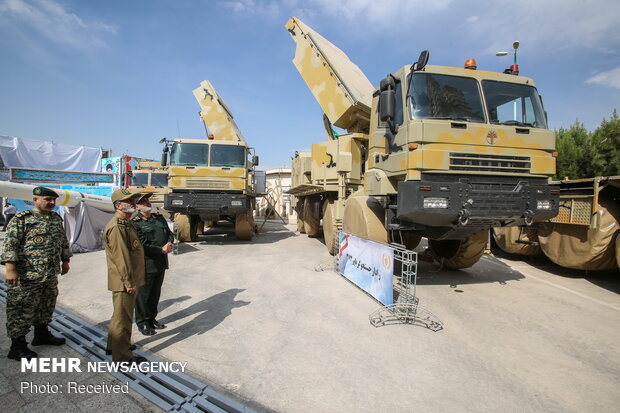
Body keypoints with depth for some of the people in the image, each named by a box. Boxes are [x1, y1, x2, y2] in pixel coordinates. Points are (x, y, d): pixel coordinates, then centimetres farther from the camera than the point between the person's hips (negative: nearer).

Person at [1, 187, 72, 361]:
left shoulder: (57, 219, 11)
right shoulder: (21, 220, -10)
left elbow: (63, 242, 20)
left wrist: (65, 261, 20)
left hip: (51, 275, 7)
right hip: (27, 276, -7)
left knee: (46, 306, 19)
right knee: (22, 310, 2)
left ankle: (42, 334, 36)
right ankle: (17, 346, 14)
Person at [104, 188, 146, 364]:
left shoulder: (126, 223, 13)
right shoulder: (116, 227, -21)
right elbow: (121, 258, -24)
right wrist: (129, 283, -22)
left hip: (129, 280, 10)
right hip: (124, 282, -10)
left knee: (123, 314, 23)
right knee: (123, 316, 2)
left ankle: (115, 345, 40)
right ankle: (122, 355, 15)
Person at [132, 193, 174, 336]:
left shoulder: (159, 218, 11)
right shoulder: (135, 223, -12)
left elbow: (169, 233, 14)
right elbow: (142, 245, -18)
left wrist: (169, 243, -8)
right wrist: (162, 249, -18)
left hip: (161, 263, 7)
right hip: (146, 264, -7)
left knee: (155, 293, 18)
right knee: (143, 294, 7)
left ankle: (152, 318, 34)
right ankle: (142, 323, 23)